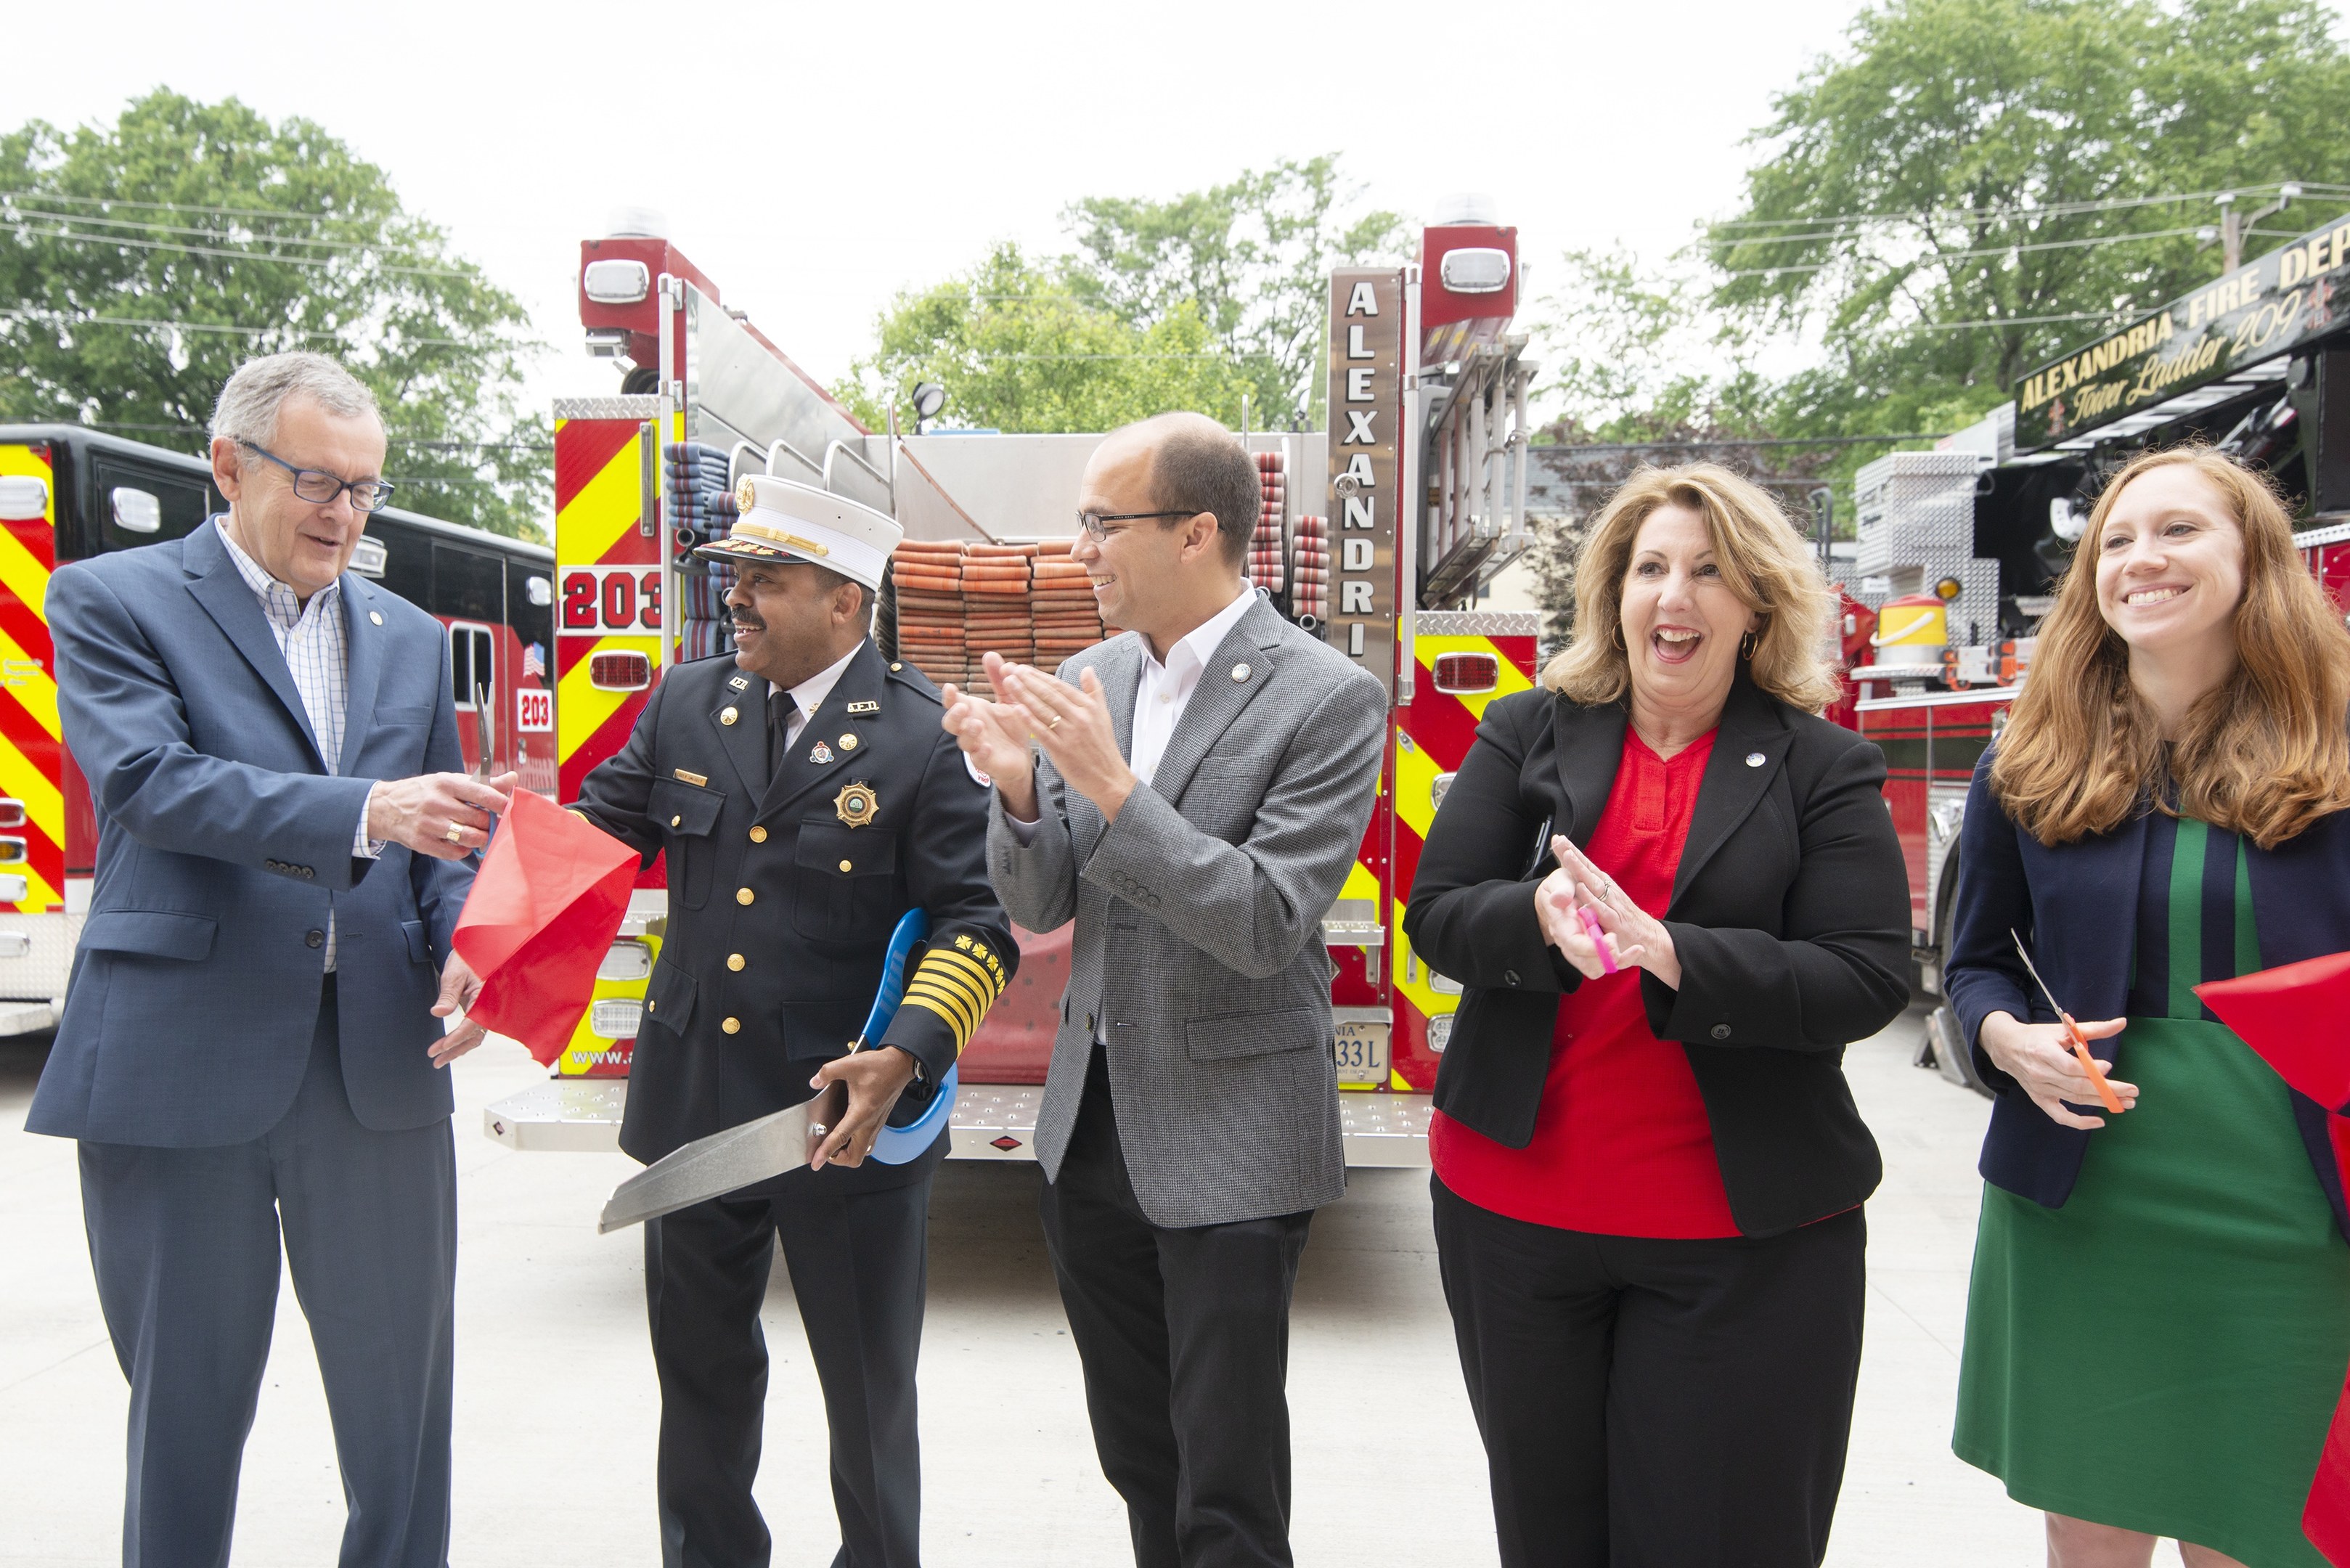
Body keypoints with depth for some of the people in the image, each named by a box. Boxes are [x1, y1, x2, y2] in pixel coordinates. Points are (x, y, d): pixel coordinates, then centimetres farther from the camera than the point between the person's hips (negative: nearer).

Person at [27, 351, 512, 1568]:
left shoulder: (410, 638, 14)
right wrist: (365, 812, -28)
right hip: (181, 1060, -3)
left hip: (377, 1060, 4)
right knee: (186, 1400, 11)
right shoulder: (111, 600, 1)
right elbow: (147, 781, -15)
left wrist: (462, 955, -7)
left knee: (403, 1392, 10)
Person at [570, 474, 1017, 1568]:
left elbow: (980, 923, -12)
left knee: (868, 1387, 14)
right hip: (690, 1107, 5)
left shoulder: (927, 740, -12)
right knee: (701, 1375, 21)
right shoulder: (684, 707, 4)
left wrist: (907, 1055, -24)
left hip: (851, 1119, -4)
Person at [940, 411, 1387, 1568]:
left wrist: (1112, 787, -26)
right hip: (1091, 1124, 6)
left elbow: (1266, 926, -20)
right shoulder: (1092, 678, 4)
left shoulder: (1327, 698, -14)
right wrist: (1019, 788, -14)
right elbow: (1043, 908, 5)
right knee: (1139, 1466, 22)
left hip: (1229, 1144, -6)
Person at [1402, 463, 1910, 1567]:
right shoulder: (1527, 733, 4)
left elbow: (1869, 977, -10)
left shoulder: (1824, 768, -1)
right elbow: (1435, 917, -2)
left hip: (1741, 1233, -1)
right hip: (1516, 1199, 2)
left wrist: (1669, 952, -23)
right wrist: (1539, 916, -23)